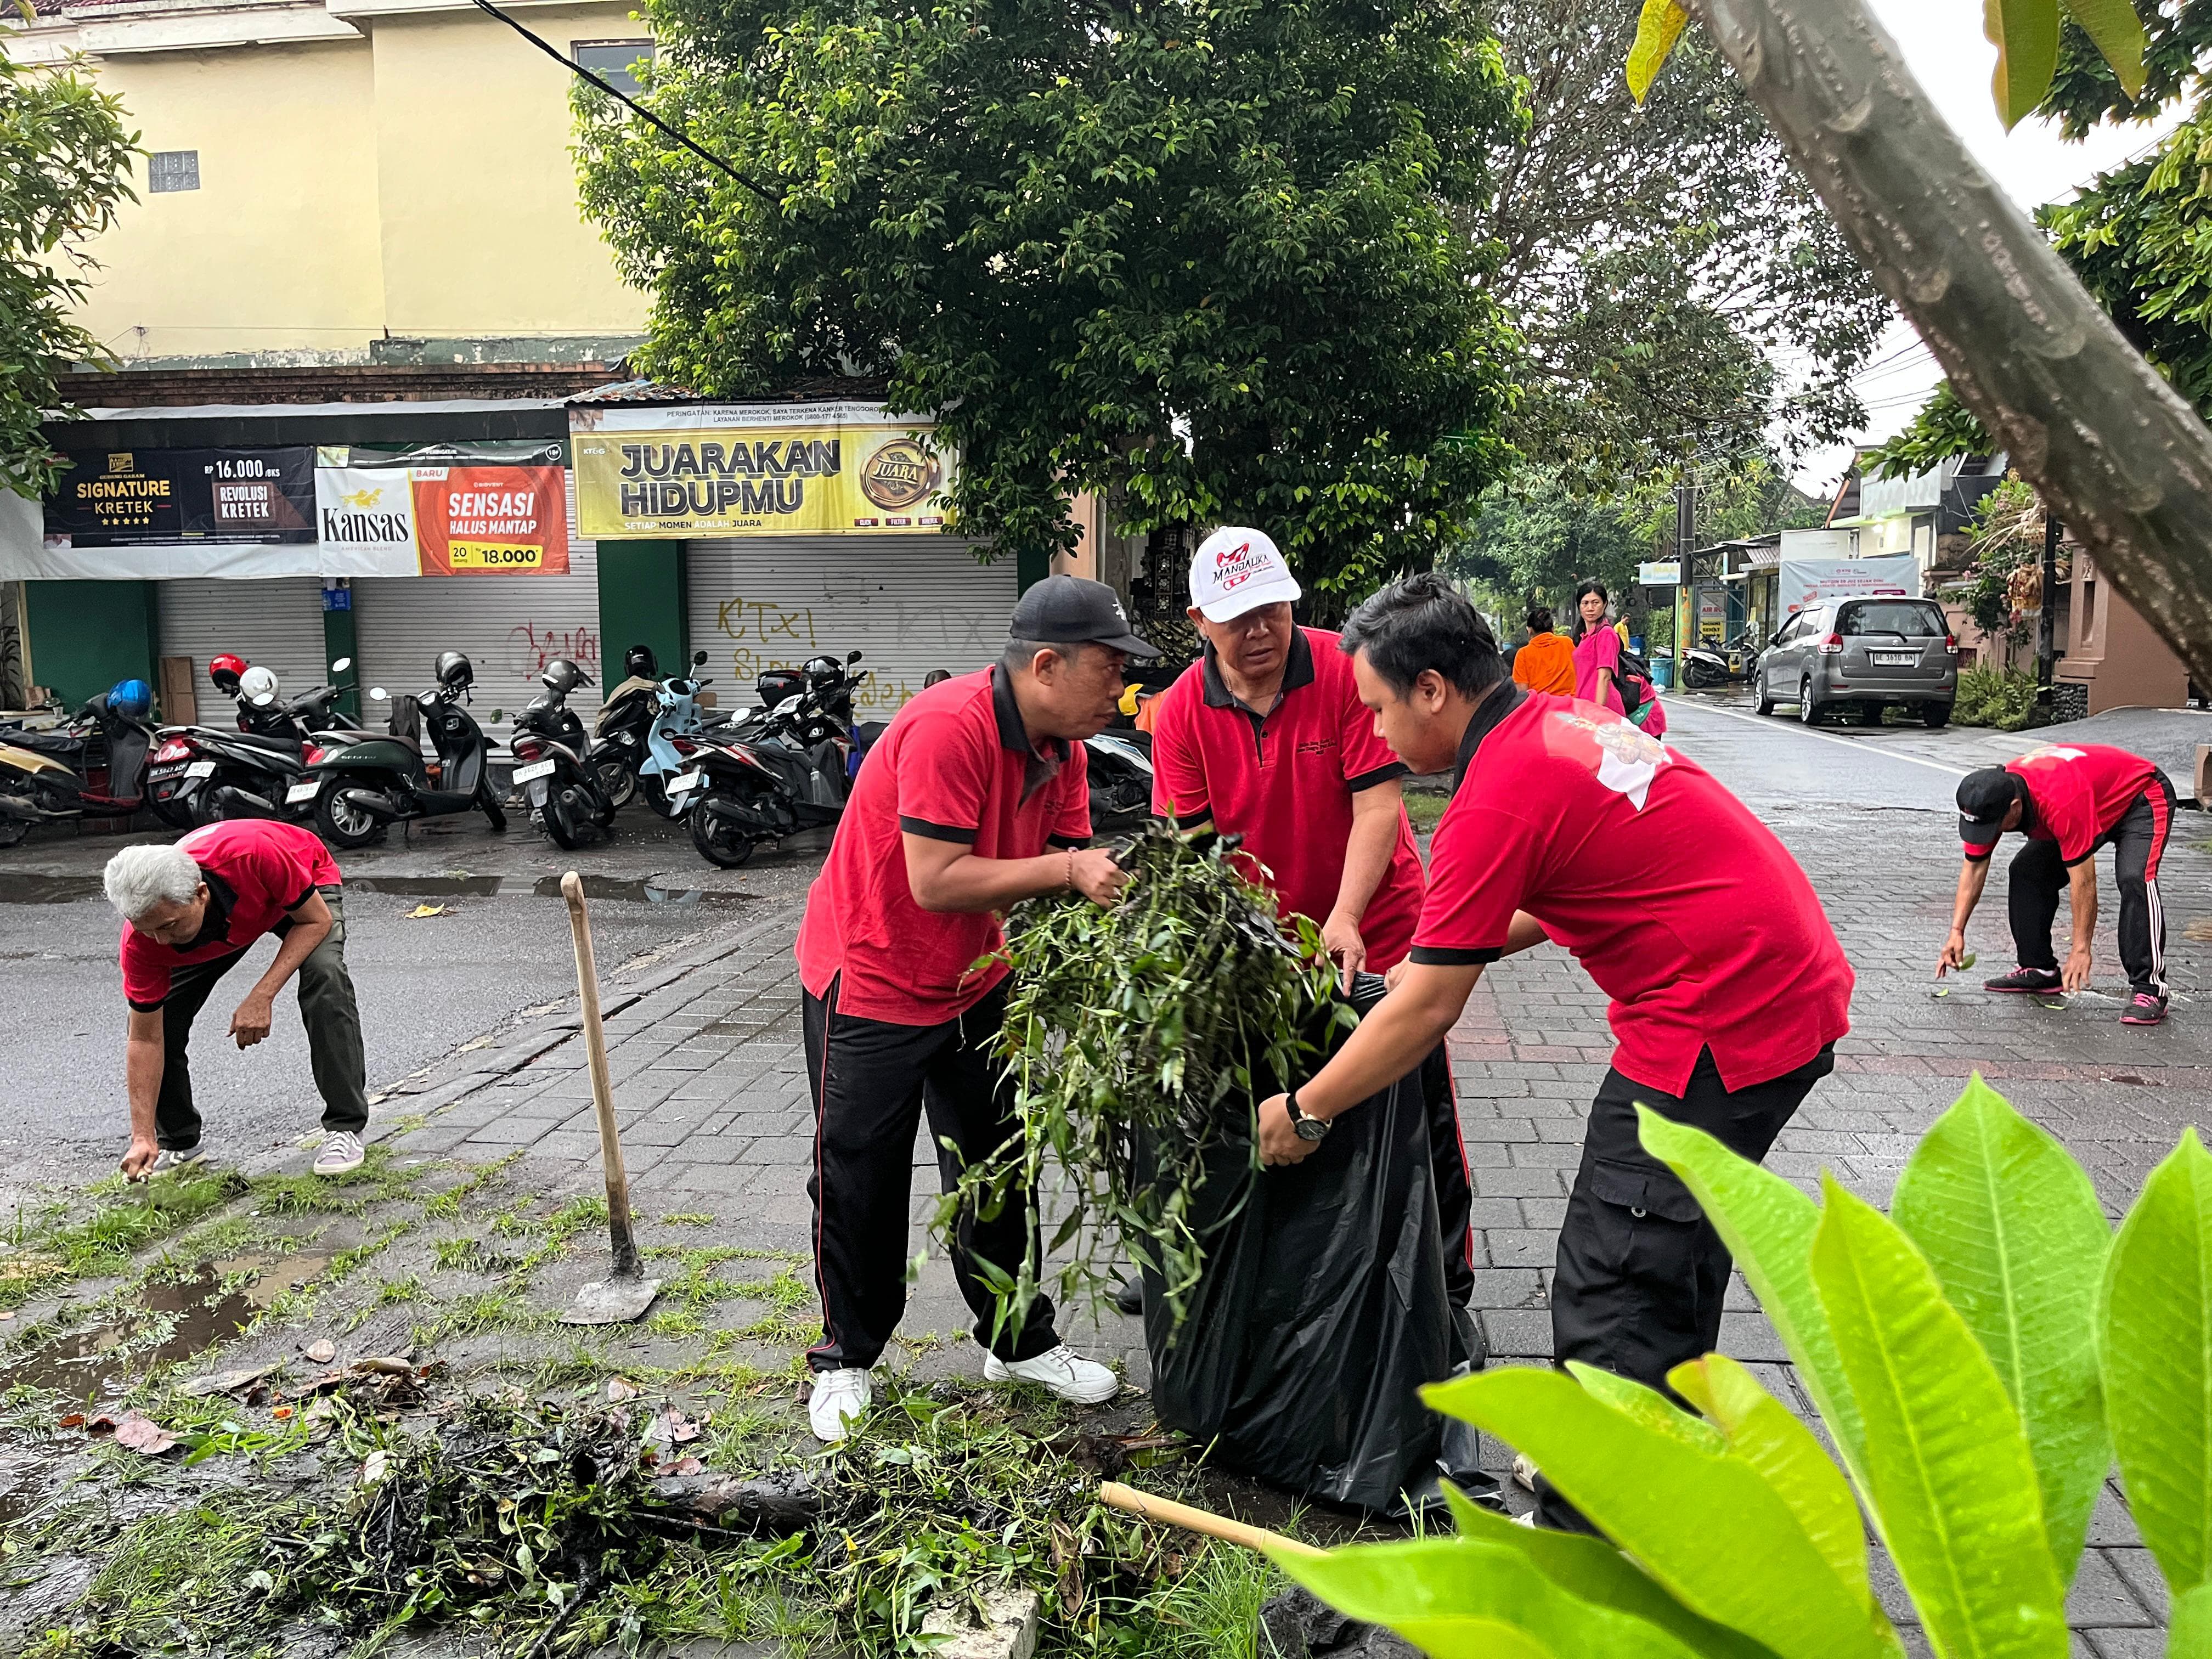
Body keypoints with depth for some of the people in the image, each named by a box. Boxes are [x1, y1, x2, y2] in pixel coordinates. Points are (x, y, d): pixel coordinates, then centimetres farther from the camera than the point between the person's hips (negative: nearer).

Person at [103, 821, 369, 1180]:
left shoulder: (255, 853, -45)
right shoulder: (142, 940, -32)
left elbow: (317, 920, -27)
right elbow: (145, 1038, -21)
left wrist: (262, 996, -37)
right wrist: (142, 1138, -25)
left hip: (306, 887, -3)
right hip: (223, 923, 3)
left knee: (325, 978, -30)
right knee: (160, 1013, -10)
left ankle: (345, 1126, -18)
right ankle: (177, 1140, 14)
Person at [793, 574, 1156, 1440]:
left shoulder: (1062, 745, -2)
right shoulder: (949, 727, -29)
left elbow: (1064, 879, -3)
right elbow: (935, 882, -33)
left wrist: (1122, 881, -23)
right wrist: (1065, 869, -31)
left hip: (973, 984, 8)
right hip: (870, 980, -7)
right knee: (859, 1182, 5)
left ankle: (1019, 1342, 30)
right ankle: (846, 1358, 25)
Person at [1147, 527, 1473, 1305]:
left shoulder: (1345, 670, -15)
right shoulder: (1181, 712, -7)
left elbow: (1378, 805, -19)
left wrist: (1343, 919, -30)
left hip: (1376, 932, -2)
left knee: (1421, 1120, 4)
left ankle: (1446, 1295, 21)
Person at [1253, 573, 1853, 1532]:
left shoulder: (1496, 799, -19)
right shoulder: (1567, 722, 10)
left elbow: (1422, 1013, -14)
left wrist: (1305, 1111, -2)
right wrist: (1457, 944, 23)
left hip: (1718, 1028, -11)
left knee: (1612, 1302, -4)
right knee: (1674, 1261, 24)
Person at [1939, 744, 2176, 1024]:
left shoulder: (2062, 803, -42)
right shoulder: (1987, 800, -20)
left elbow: (2083, 881, -36)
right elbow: (1974, 866, -9)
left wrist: (2081, 950, -32)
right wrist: (1957, 931, -13)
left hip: (2142, 799, -8)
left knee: (2134, 880, -29)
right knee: (2027, 871, -3)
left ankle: (2149, 989, -26)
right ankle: (2039, 969, 8)